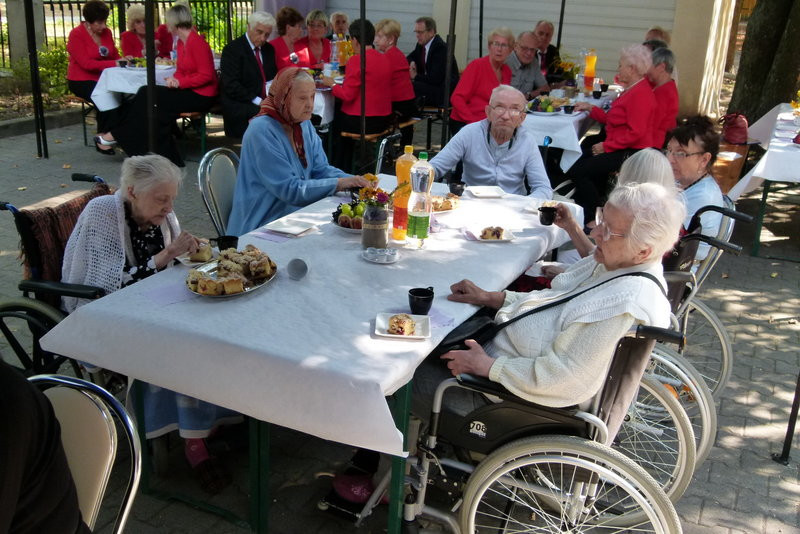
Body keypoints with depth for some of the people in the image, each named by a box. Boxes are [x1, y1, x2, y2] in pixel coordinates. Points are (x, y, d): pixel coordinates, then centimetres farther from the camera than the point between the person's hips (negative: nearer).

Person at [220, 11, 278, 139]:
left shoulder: (269, 49, 17)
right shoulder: (232, 49, -4)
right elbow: (231, 85, -13)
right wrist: (258, 101, -20)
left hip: (266, 102, 7)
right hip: (239, 106, -6)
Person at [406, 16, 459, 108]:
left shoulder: (441, 48, -19)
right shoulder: (421, 45, 7)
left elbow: (435, 78, -25)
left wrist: (415, 76, -12)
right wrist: (412, 63, -2)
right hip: (430, 85, 9)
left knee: (412, 86, -28)